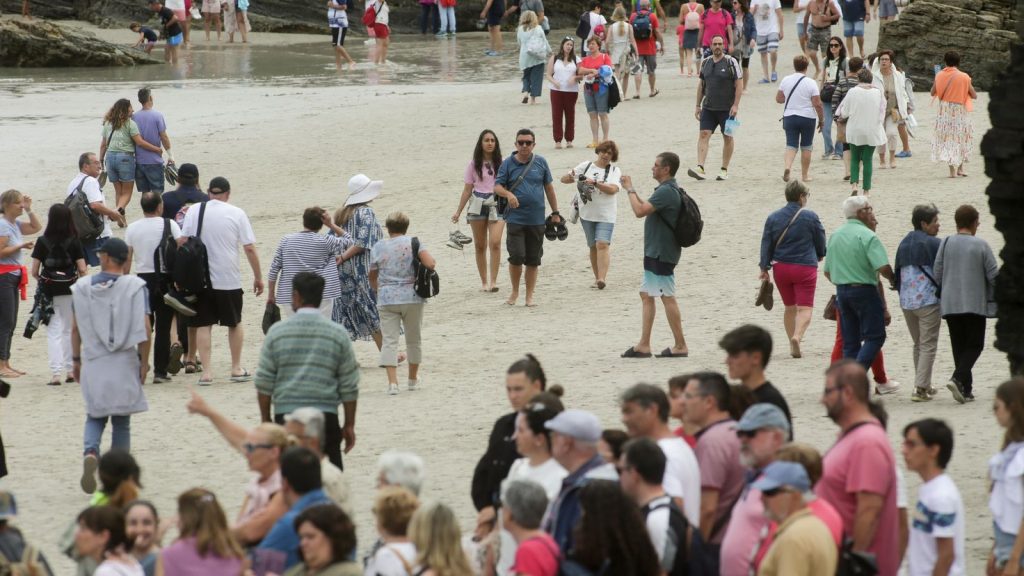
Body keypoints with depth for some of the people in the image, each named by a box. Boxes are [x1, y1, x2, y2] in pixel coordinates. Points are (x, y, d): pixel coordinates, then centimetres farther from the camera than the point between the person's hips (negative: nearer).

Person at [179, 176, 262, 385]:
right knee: (235, 323, 16)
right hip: (229, 279, -1)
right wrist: (258, 276, 4)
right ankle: (237, 369, 22)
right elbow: (250, 248, -5)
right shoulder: (236, 213, -3)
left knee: (203, 325, 5)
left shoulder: (194, 212, 1)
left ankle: (207, 371, -3)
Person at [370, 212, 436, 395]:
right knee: (413, 339, 16)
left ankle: (392, 382, -14)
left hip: (386, 299, 0)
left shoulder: (378, 248, 3)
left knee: (389, 340, -1)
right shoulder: (413, 243, -2)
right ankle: (413, 379, 28)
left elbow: (372, 277, 12)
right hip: (412, 297, 0)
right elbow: (431, 264, -15)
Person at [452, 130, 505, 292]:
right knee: (480, 245, 6)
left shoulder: (501, 164, 6)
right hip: (478, 204, 1)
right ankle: (484, 282, 15)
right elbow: (467, 189, 9)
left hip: (497, 205, -1)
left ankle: (493, 281, -17)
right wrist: (458, 211, 7)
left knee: (495, 242, -18)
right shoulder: (474, 165, 6)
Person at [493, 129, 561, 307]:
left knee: (533, 260, 5)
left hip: (537, 220, 2)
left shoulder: (540, 162, 7)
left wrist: (555, 213, 13)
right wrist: (508, 194, -25)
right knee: (516, 255, -11)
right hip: (516, 218, -2)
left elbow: (549, 188, 13)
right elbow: (497, 186, -2)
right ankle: (515, 292, 10)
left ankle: (529, 296, 14)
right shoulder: (508, 164, 2)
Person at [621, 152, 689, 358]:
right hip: (656, 253, 11)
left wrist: (630, 189, -15)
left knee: (668, 297, -6)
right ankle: (643, 345, 14)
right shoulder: (669, 190, 14)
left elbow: (640, 211, -26)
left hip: (662, 254, -11)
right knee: (646, 294, 12)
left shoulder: (666, 191, -20)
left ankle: (680, 346, -1)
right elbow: (647, 209, 22)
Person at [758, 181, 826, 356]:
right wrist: (820, 255, 26)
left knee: (789, 307, 18)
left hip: (780, 268, 4)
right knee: (805, 308, -5)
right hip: (805, 268, -4)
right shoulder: (810, 217, -6)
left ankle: (792, 345, 20)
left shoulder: (773, 218, 2)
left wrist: (764, 268, 6)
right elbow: (821, 242, 5)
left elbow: (766, 245, 1)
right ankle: (797, 336, -31)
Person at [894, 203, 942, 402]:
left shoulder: (904, 244, 11)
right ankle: (921, 388, -11)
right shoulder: (934, 244, -9)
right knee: (928, 346, -3)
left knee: (918, 344, 19)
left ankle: (924, 385, 23)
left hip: (906, 302, 7)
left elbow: (895, 271, 15)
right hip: (928, 300, -7)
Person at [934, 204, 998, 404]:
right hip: (975, 303, -3)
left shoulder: (945, 243, -2)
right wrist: (992, 297, 12)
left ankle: (966, 389, 11)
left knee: (959, 346, 12)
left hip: (950, 304, 3)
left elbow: (937, 274, -1)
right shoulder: (981, 245, -7)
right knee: (974, 344, 5)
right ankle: (958, 379, -18)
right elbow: (993, 275, -5)